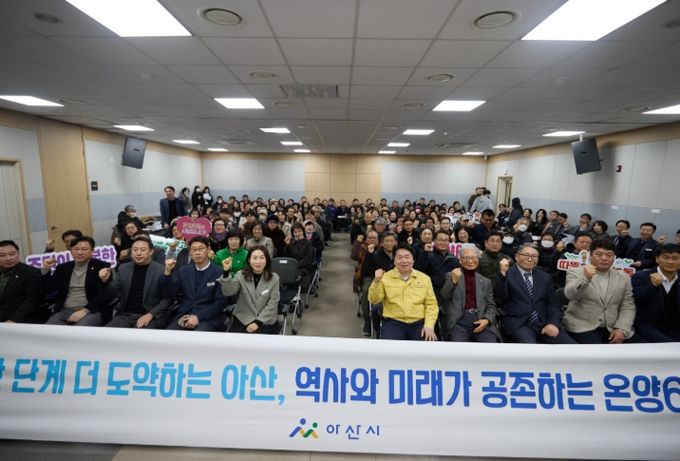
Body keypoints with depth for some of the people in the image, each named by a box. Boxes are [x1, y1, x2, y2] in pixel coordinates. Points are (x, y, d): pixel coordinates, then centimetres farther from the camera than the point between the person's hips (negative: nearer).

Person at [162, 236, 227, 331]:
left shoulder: (219, 273, -4)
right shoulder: (183, 271, 11)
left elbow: (221, 302, -7)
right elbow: (169, 295, 5)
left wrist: (198, 317, -14)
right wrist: (167, 272, -7)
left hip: (208, 319, -4)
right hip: (184, 316, 4)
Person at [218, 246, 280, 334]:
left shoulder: (274, 278, -3)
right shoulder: (241, 275, 0)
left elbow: (272, 303, -4)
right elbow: (228, 292, -14)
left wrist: (258, 322, -12)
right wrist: (226, 272, -29)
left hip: (266, 321, -1)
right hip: (242, 319, 1)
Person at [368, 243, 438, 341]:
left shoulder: (424, 278, 10)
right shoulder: (385, 277, 3)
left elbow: (431, 304, 8)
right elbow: (374, 300, -3)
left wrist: (429, 325, -5)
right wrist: (376, 281, -18)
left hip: (419, 323, 2)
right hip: (393, 323, -2)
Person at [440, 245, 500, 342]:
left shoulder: (485, 281, 18)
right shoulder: (451, 275, 10)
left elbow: (491, 306, 16)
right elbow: (443, 297, -4)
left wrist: (487, 320, -5)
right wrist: (453, 281, -21)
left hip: (481, 321, 3)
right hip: (459, 321, -2)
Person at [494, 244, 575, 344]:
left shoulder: (545, 277, 16)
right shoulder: (507, 274, 2)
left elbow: (552, 303, 12)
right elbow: (499, 297, -11)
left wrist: (553, 323, -6)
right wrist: (502, 273, -24)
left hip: (543, 323, 5)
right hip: (518, 324, -4)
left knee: (571, 343, -15)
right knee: (529, 342, -31)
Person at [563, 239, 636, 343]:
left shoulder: (624, 277, 12)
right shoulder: (576, 273, -1)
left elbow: (627, 306, 6)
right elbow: (570, 295, -17)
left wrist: (622, 329, -8)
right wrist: (585, 278, -32)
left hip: (612, 329, 4)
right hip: (583, 327, -4)